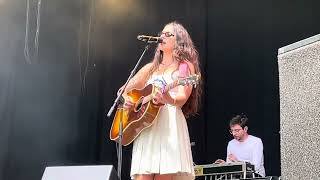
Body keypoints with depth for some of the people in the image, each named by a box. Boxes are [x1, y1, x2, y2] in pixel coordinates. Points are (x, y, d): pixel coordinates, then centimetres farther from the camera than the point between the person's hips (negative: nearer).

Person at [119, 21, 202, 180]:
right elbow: (125, 90, 25)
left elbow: (181, 99, -8)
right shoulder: (150, 67, 23)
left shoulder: (185, 66, 8)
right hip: (144, 126, 5)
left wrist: (168, 100, -30)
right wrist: (126, 100, 2)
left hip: (170, 125, -4)